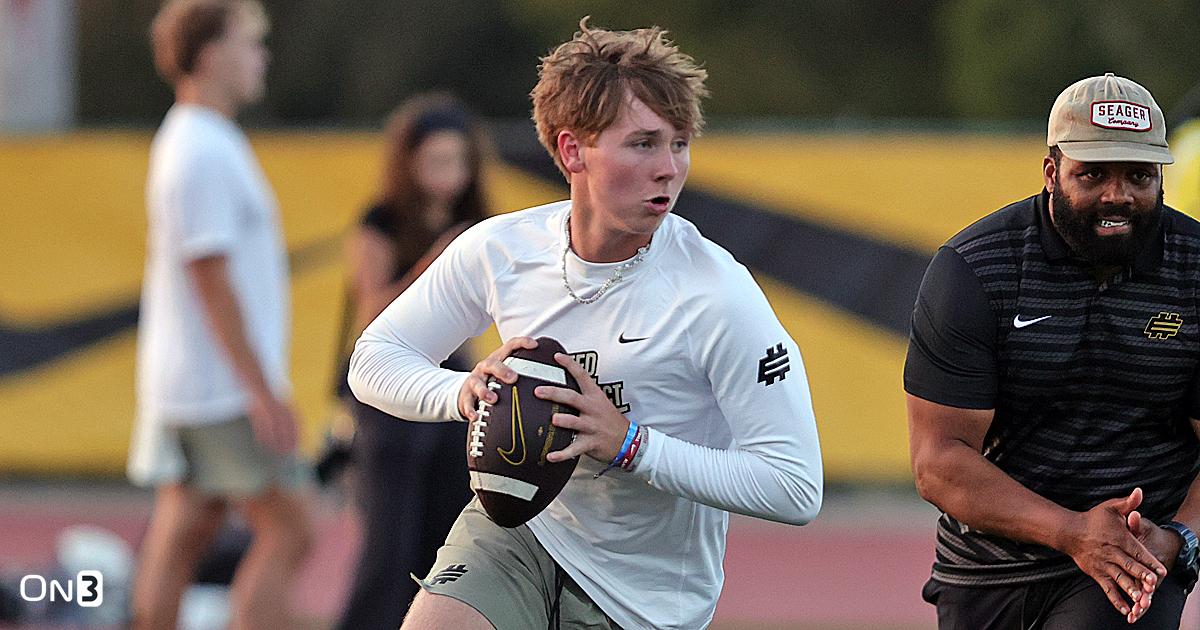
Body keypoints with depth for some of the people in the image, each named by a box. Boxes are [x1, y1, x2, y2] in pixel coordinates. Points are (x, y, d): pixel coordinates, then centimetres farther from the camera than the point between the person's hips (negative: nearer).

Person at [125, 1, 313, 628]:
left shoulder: (185, 141, 15)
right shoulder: (204, 154, -17)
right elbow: (211, 279, -21)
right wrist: (263, 389, -21)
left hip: (181, 386, 10)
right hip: (226, 388, -10)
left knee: (180, 536, 6)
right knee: (287, 533, -5)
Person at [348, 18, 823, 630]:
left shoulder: (720, 298, -21)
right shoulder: (498, 251, -9)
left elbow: (796, 488, -22)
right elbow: (373, 361, 4)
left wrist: (630, 442, -28)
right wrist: (464, 391, -19)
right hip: (515, 531, 2)